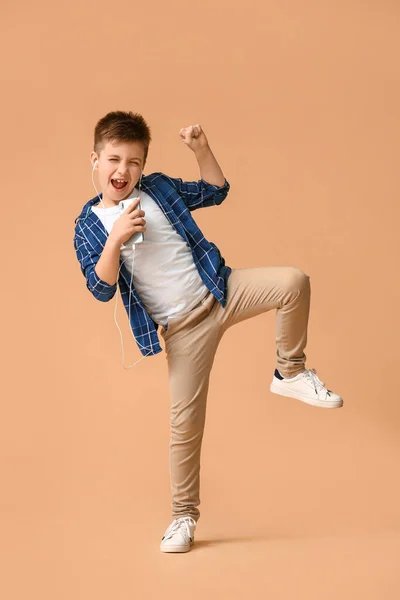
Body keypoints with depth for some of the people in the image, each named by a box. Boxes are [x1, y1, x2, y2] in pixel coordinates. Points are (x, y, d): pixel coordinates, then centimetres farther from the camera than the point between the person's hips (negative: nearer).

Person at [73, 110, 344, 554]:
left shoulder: (160, 188, 5)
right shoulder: (88, 226, -1)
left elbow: (216, 191, 17)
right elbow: (101, 289, -10)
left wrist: (201, 149, 2)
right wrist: (116, 240, -24)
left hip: (220, 291, 2)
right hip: (182, 327, -1)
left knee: (293, 281, -24)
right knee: (185, 422, 0)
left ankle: (290, 372, -3)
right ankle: (184, 515, 18)